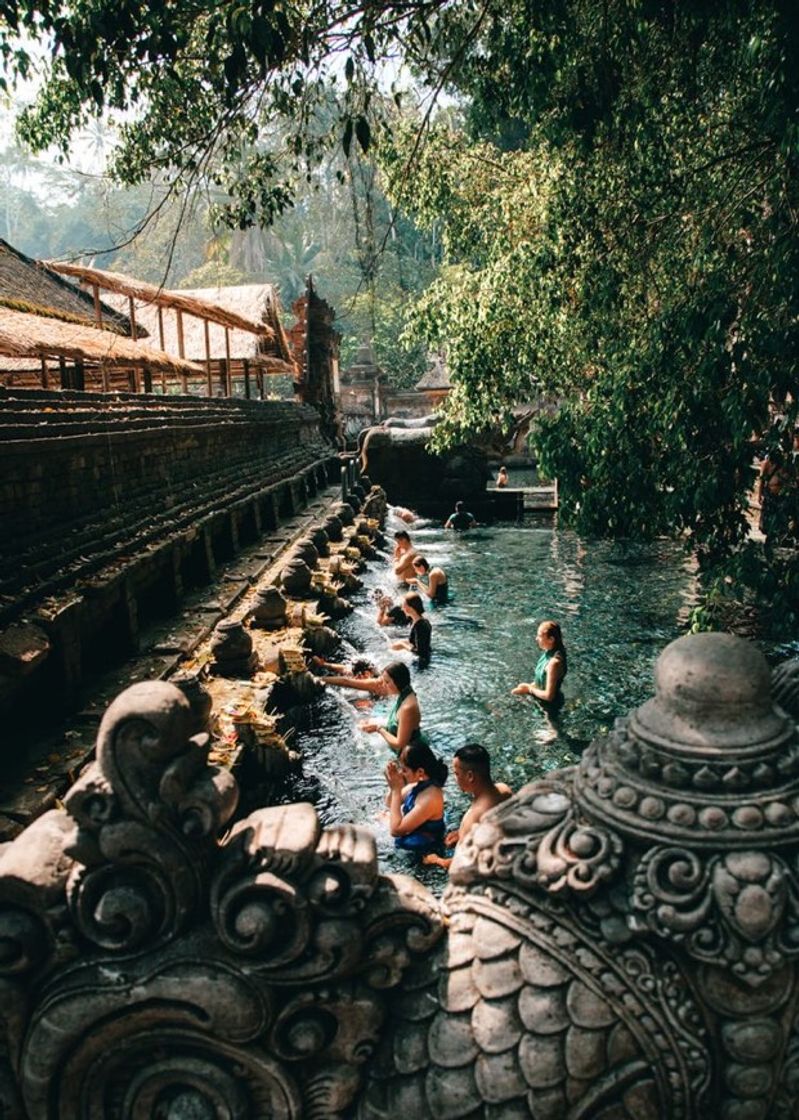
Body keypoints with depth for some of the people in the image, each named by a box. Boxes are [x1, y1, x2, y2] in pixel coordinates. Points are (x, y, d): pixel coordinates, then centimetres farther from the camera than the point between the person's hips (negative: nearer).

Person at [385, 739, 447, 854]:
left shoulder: (430, 798, -33)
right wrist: (392, 786, -14)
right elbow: (390, 804, 7)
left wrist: (396, 789, -27)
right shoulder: (420, 783, -8)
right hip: (408, 836, 8)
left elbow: (396, 829, -28)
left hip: (415, 850, -8)